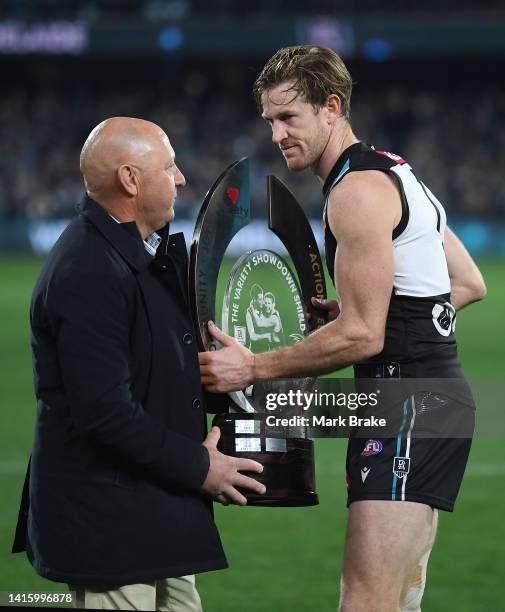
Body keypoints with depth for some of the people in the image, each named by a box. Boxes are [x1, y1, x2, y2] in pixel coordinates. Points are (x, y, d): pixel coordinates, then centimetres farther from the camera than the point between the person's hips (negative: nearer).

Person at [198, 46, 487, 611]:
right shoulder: (396, 174, 18)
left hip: (408, 406, -11)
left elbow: (362, 336, -19)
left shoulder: (357, 190, -14)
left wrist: (253, 368, -13)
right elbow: (469, 284, 24)